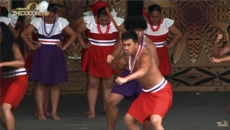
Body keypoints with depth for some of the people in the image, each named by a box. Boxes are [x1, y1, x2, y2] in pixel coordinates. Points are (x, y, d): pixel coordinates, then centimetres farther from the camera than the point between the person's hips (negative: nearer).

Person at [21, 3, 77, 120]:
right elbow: (24, 34, 3)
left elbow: (73, 35, 7)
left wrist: (64, 47, -1)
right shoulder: (38, 22, -1)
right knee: (41, 84, -3)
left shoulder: (61, 22, 0)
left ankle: (54, 112, 5)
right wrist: (33, 47, -1)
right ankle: (41, 112, -1)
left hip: (55, 55, 0)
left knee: (54, 84, 1)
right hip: (41, 55, 0)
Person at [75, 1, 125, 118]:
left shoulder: (117, 22, -9)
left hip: (109, 56, 1)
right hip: (93, 56, -1)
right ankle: (91, 110, 7)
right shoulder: (88, 22, -9)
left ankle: (106, 108, 19)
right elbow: (77, 32, 6)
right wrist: (83, 44, 1)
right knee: (93, 83, 1)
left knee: (108, 83, 6)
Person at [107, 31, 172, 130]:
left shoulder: (144, 54, -28)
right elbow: (118, 66, 18)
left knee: (155, 120, -31)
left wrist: (125, 79, -63)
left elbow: (143, 71, -49)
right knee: (128, 119, 12)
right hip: (147, 93, 9)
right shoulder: (128, 55, 0)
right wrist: (110, 61, -7)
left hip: (161, 91, -9)